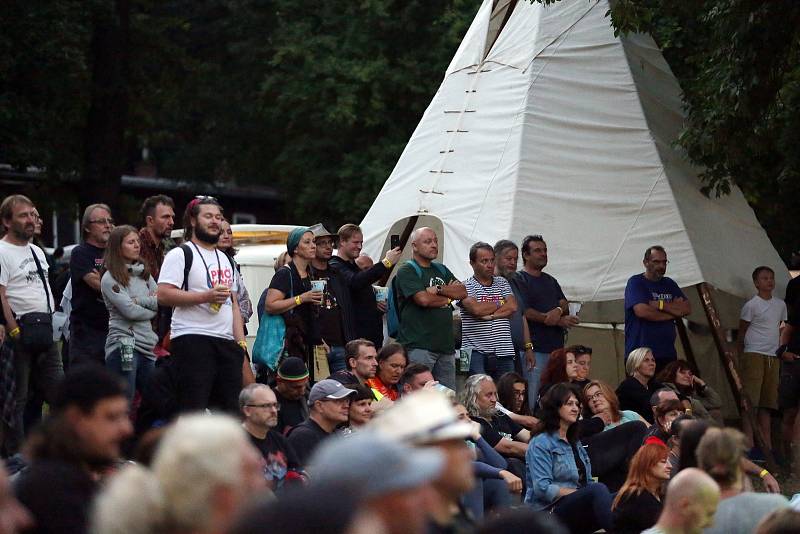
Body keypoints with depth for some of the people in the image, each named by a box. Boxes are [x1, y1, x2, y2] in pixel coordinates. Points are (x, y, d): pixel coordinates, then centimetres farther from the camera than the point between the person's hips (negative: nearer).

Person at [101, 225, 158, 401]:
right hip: (124, 345, -7)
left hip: (148, 345, 7)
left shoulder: (144, 274, 15)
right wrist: (152, 308, 2)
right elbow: (130, 311, -13)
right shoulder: (110, 279, -5)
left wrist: (139, 300, -8)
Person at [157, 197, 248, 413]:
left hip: (226, 342, 8)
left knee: (230, 410, 5)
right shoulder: (181, 254, -2)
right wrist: (206, 296, -17)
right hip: (192, 340, -8)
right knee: (193, 410, -11)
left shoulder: (225, 260, 23)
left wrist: (241, 344, 15)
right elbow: (163, 295, -13)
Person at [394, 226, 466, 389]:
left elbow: (463, 292, 9)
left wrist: (439, 289, -8)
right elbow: (423, 299, -15)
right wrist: (448, 296, 2)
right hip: (418, 346, -7)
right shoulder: (406, 271, -2)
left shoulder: (441, 270, 22)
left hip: (446, 345, 7)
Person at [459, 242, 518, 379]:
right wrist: (501, 303, 1)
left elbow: (513, 307, 2)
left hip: (504, 352, 4)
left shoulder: (502, 283, 17)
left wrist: (489, 315, -10)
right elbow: (476, 309, -15)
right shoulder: (466, 286, 1)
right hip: (476, 352, -4)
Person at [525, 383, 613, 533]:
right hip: (550, 511, -7)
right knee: (598, 489, -34)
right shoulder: (541, 444, -2)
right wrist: (578, 493, -15)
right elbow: (542, 488, -13)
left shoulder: (576, 443, 24)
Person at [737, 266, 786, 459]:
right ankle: (749, 445, -13)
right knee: (750, 401, -9)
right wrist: (741, 357, 0)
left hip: (772, 357, 6)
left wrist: (780, 352, 16)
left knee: (767, 403, 6)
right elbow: (741, 334, 2)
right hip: (754, 354, -6)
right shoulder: (751, 306, -2)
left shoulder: (780, 305, 15)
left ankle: (768, 446, 7)